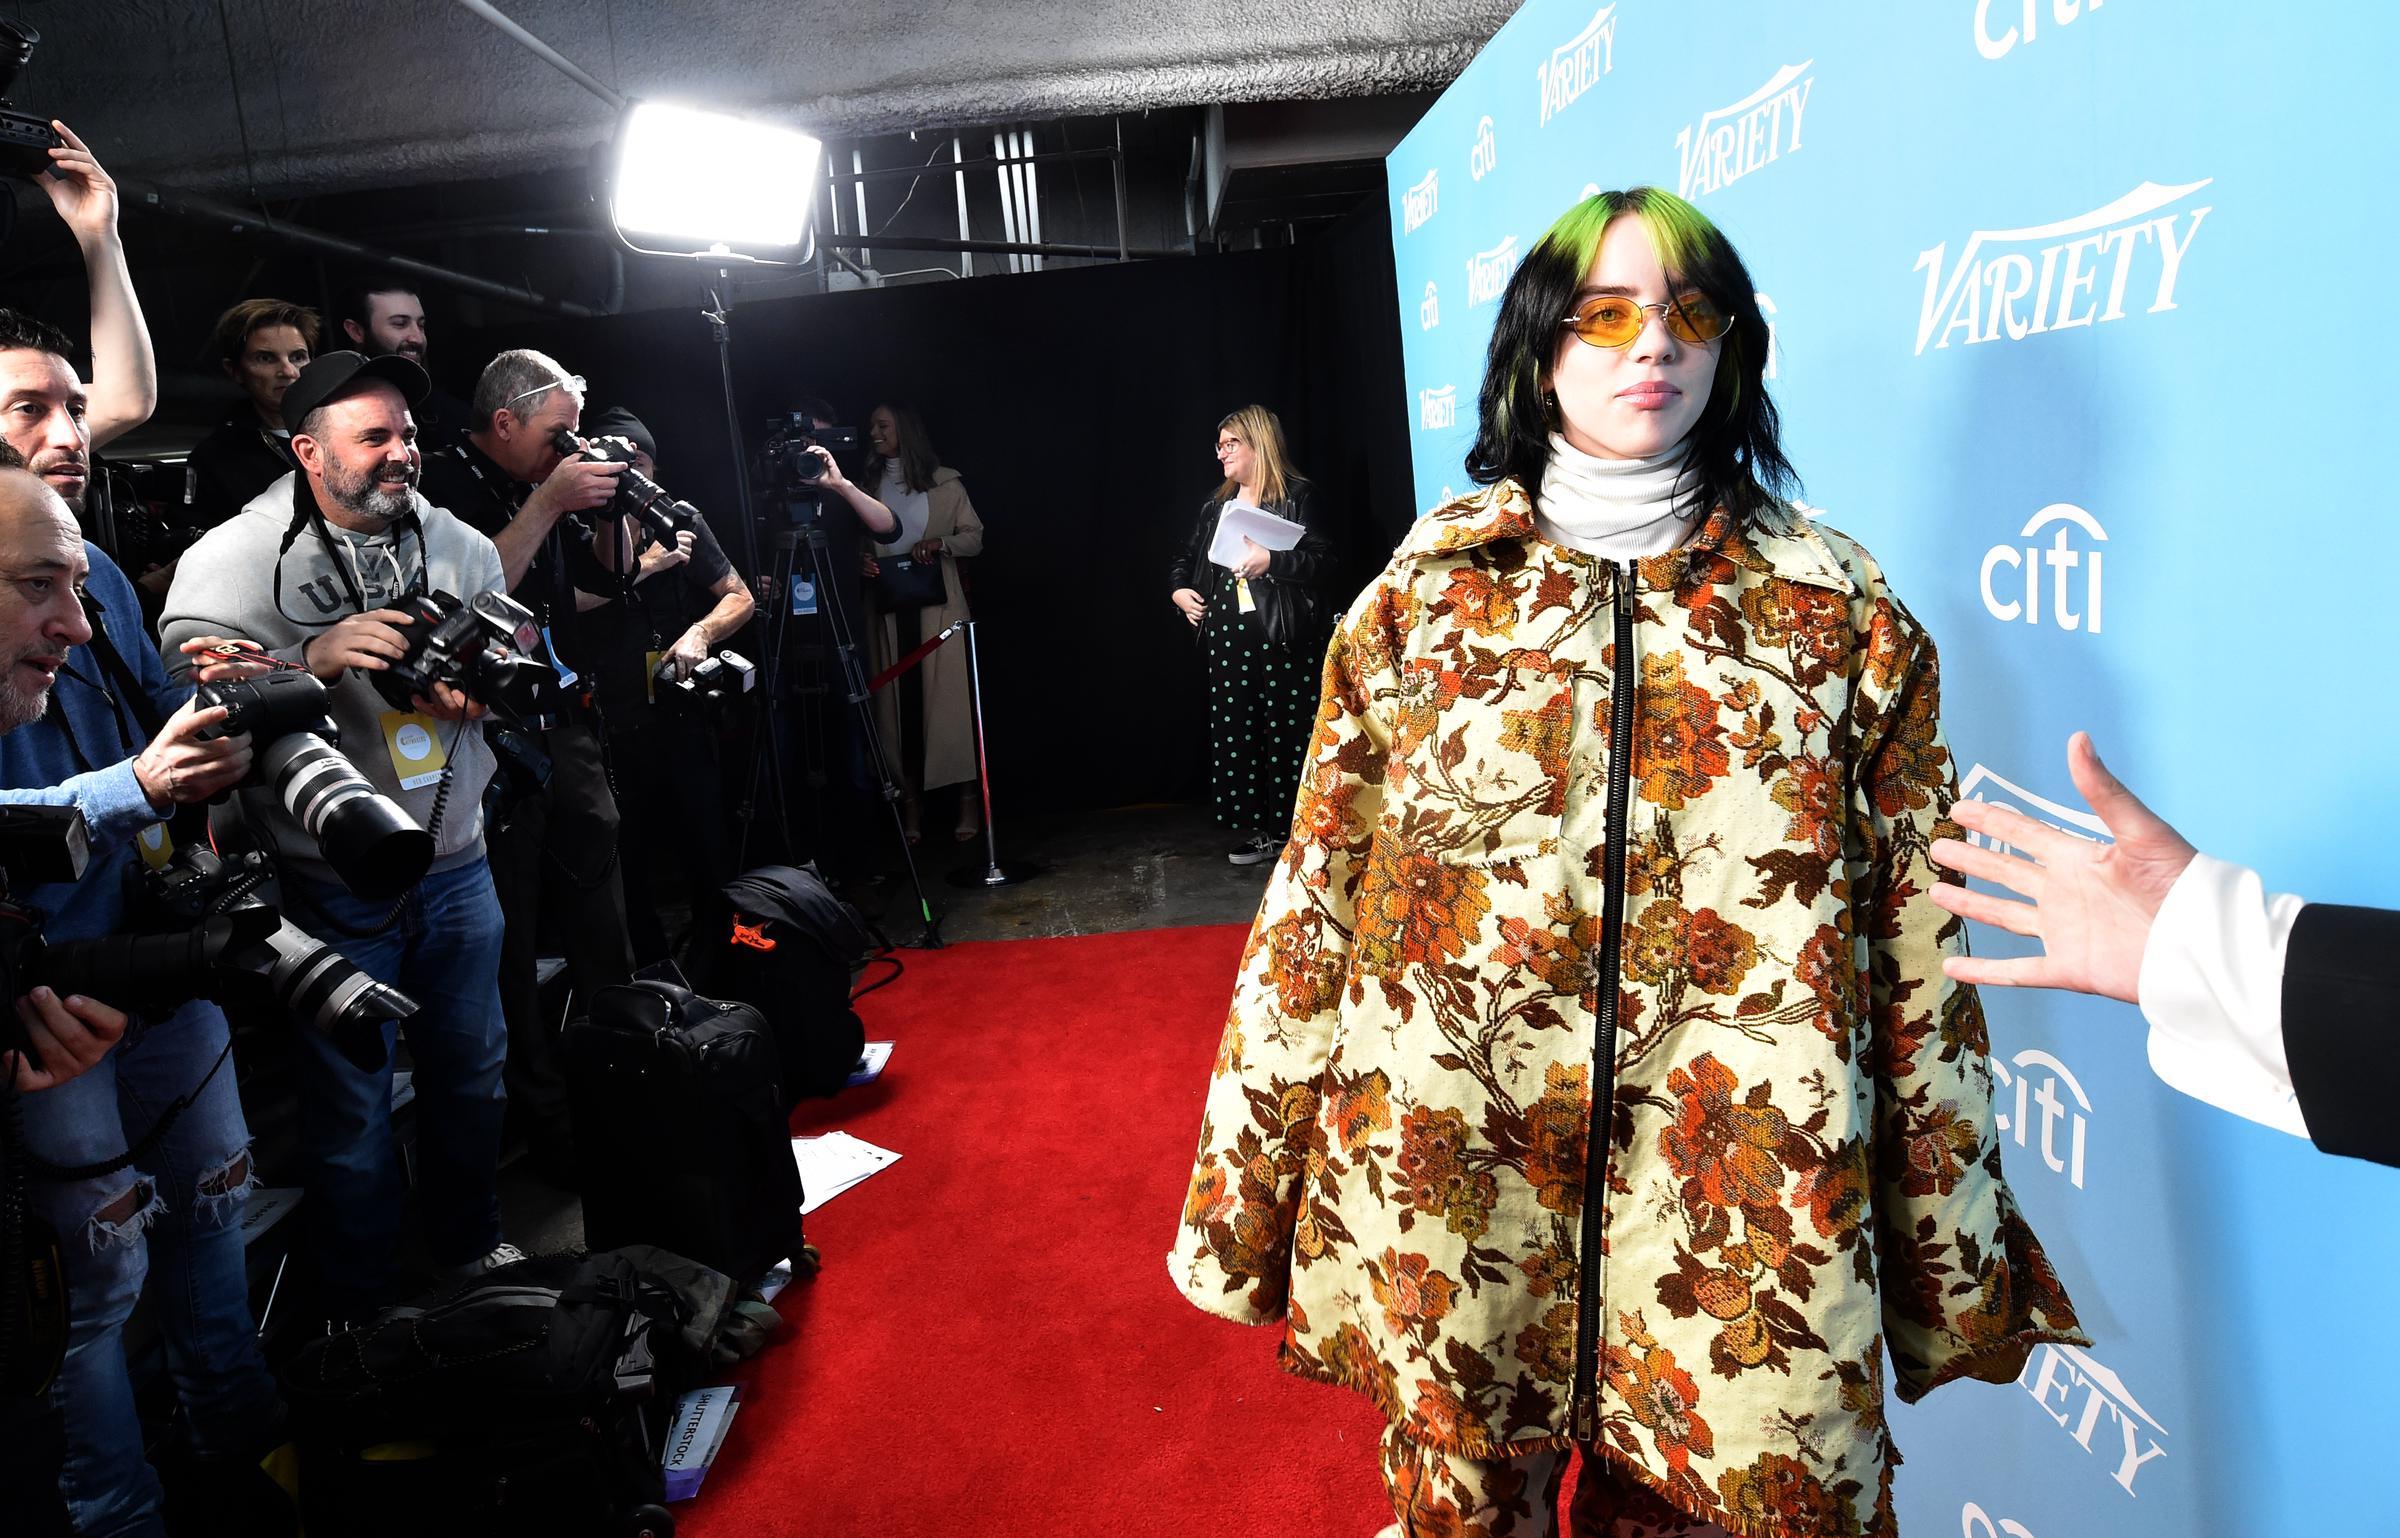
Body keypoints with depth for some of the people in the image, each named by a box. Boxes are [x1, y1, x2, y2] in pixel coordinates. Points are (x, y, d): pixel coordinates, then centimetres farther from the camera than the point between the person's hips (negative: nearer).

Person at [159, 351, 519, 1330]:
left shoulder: (461, 548, 4)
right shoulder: (233, 560, -8)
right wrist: (312, 657, -28)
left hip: (455, 866, 4)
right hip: (334, 890, -4)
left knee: (471, 1072, 19)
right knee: (351, 1108, 9)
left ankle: (472, 1248, 43)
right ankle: (361, 1313, 31)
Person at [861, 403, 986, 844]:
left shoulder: (943, 482, 5)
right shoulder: (869, 485, 14)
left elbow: (974, 538, 4)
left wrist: (939, 543, -14)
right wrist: (862, 560, -1)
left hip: (937, 604, -3)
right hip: (889, 607, 3)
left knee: (948, 696, -7)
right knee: (898, 700, -1)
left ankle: (968, 800, -2)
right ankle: (911, 801, 3)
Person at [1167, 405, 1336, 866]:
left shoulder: (1297, 497, -2)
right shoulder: (1215, 507, 17)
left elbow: (1322, 557, -11)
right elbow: (1187, 556, 28)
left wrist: (1272, 560, -23)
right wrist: (1178, 589, 10)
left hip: (1286, 637, -6)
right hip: (1228, 640, 6)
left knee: (1289, 731, -2)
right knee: (1234, 732, 5)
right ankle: (1253, 828, 15)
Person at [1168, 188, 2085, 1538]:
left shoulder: (1841, 609, 3)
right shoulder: (1417, 600, 2)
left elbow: (1918, 946, 4)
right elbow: (1312, 913, 1)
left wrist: (1954, 1254, 5)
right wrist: (1250, 1197, 2)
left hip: (1746, 1224, 1)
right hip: (1447, 1201, 0)